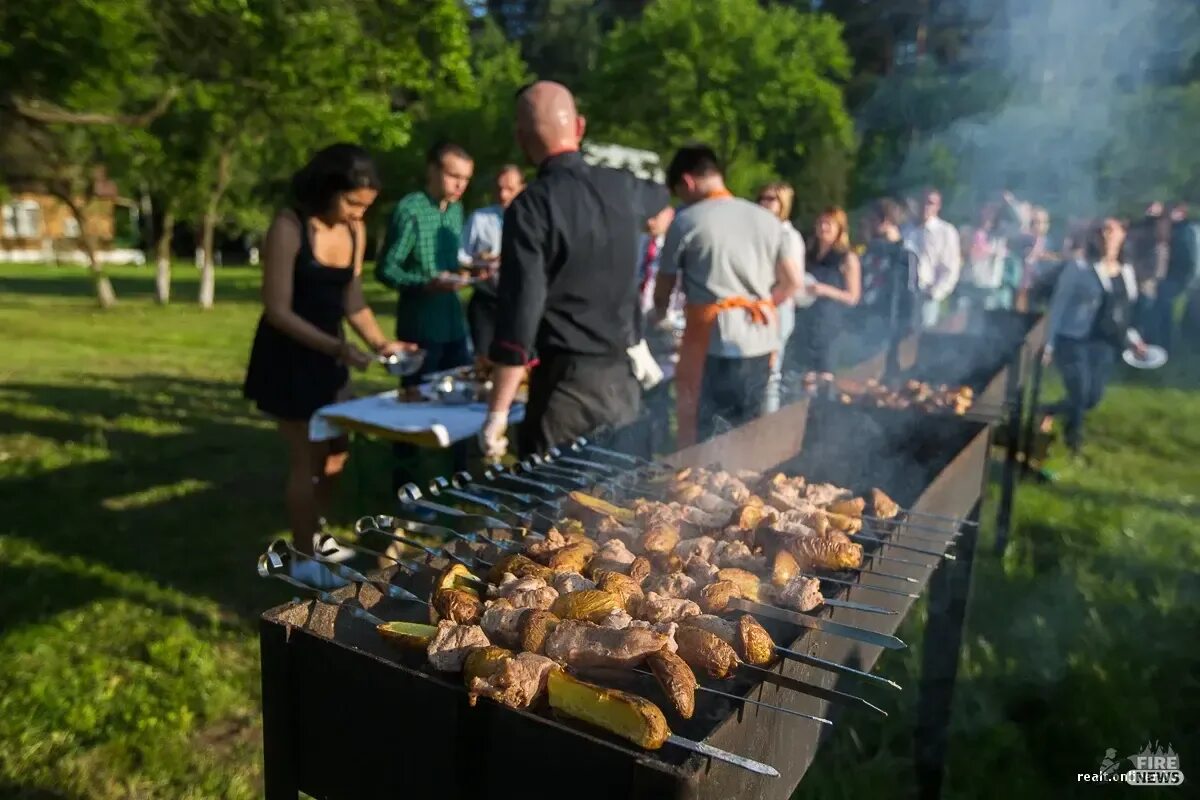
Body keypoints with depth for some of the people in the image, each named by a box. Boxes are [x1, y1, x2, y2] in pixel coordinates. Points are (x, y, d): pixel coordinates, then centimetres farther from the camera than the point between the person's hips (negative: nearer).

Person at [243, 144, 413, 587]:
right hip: (289, 356, -7)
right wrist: (338, 348, -28)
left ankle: (314, 537, 35)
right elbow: (278, 310, -20)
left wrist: (380, 342, -9)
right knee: (306, 458, 0)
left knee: (335, 452, 14)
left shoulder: (355, 231, 0)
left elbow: (352, 299, 7)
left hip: (328, 354, 7)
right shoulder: (289, 226, -19)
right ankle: (305, 559, 16)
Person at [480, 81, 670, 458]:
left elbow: (521, 313, -18)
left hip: (566, 383, -6)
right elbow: (659, 195, 31)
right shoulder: (624, 189, 5)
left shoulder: (533, 205, -13)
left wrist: (497, 414, -13)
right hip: (623, 377, 6)